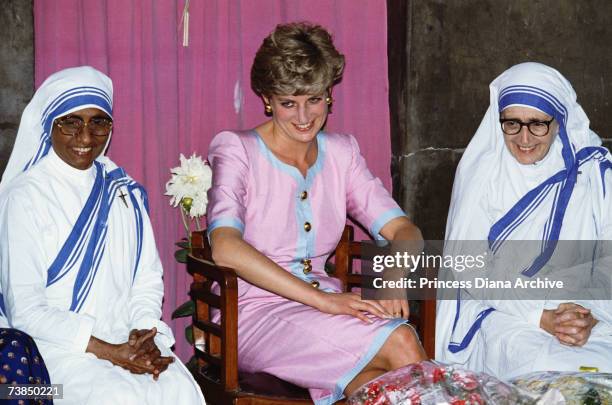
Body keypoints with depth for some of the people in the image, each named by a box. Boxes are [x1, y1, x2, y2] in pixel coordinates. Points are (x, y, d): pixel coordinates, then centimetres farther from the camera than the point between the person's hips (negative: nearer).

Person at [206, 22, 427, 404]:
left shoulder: (341, 152, 12)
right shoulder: (236, 150, -5)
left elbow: (402, 228, 5)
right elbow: (226, 248, -21)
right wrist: (324, 299, -26)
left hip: (324, 306, 5)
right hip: (256, 313, -4)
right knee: (400, 342, -28)